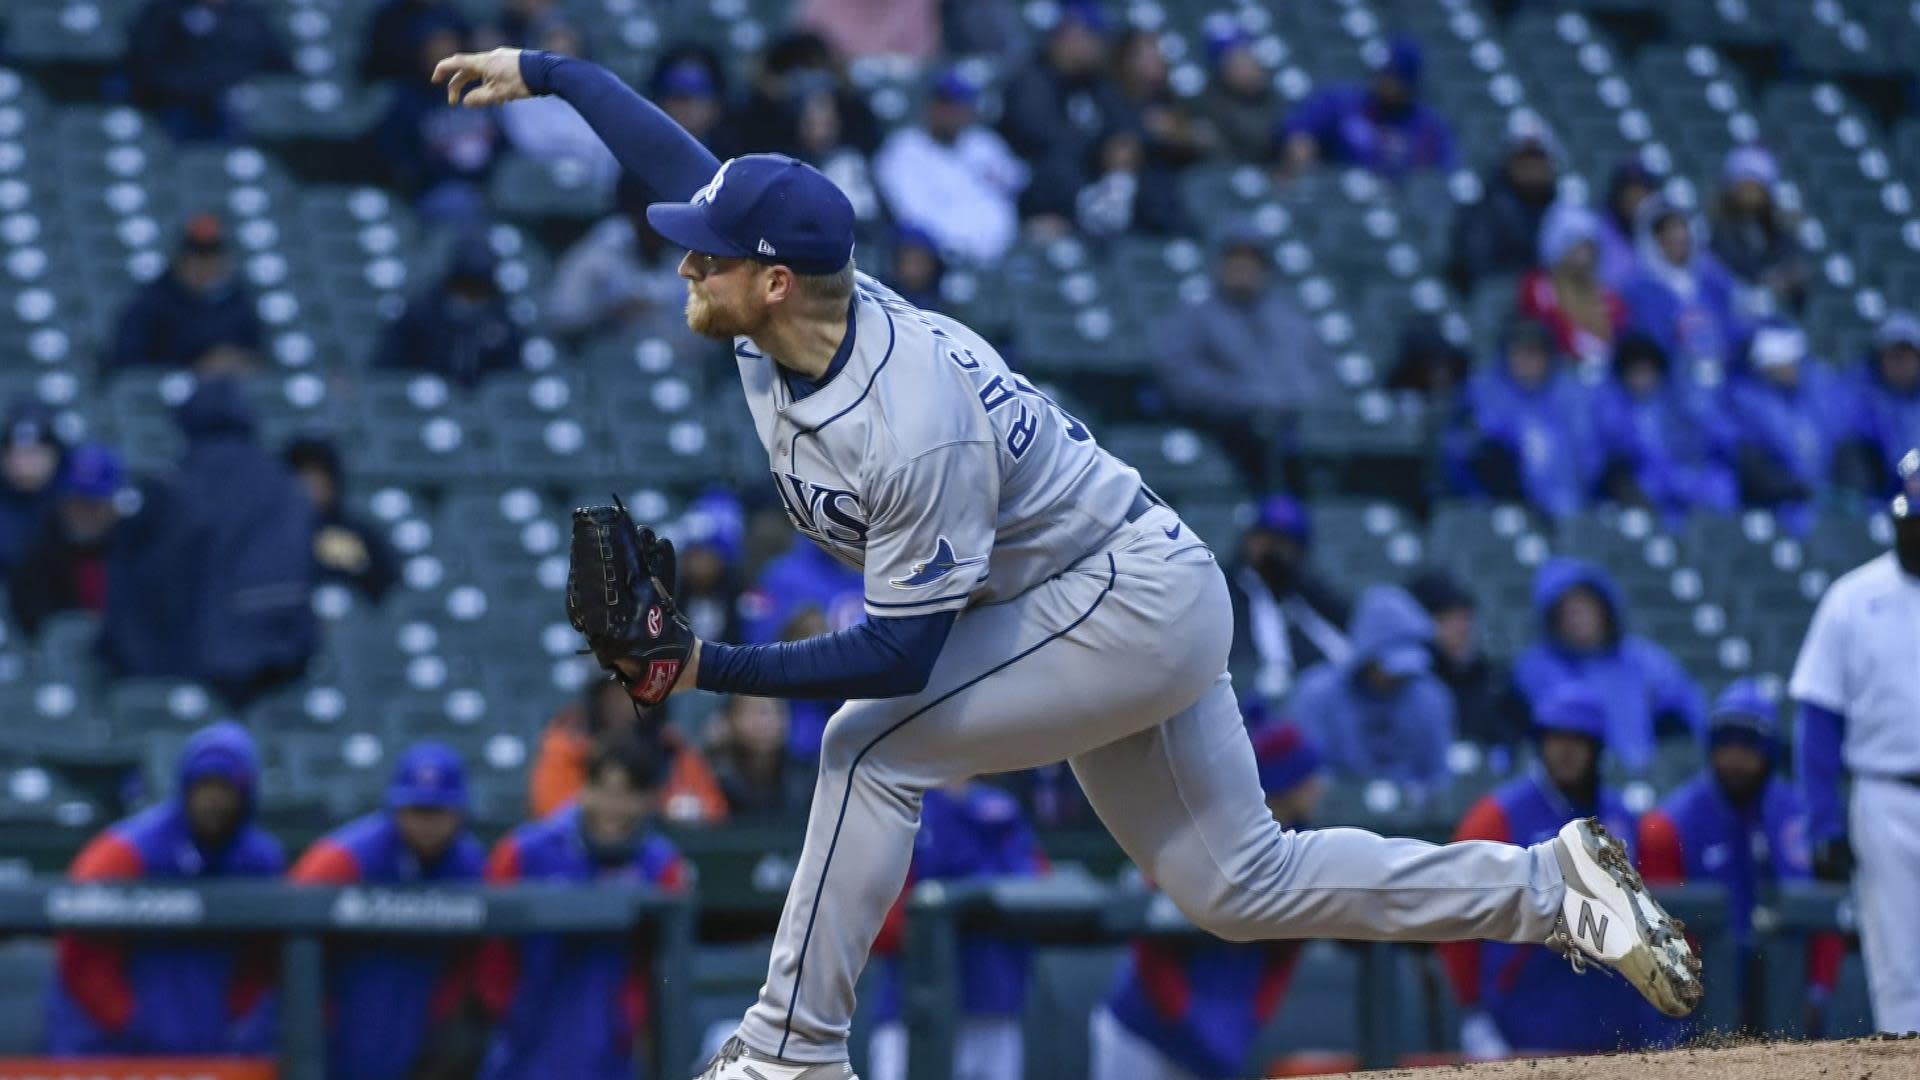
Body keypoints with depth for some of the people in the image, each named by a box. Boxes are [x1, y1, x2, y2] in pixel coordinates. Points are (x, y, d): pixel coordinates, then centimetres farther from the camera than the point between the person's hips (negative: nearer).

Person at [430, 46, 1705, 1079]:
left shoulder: (913, 427, -33)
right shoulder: (784, 310, -9)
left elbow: (902, 654, -30)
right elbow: (682, 154, 6)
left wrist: (711, 666, -32)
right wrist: (541, 71, 7)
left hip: (1132, 603, -10)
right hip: (1145, 610, 10)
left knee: (873, 748, -18)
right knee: (1244, 882, 13)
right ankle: (1552, 884, 18)